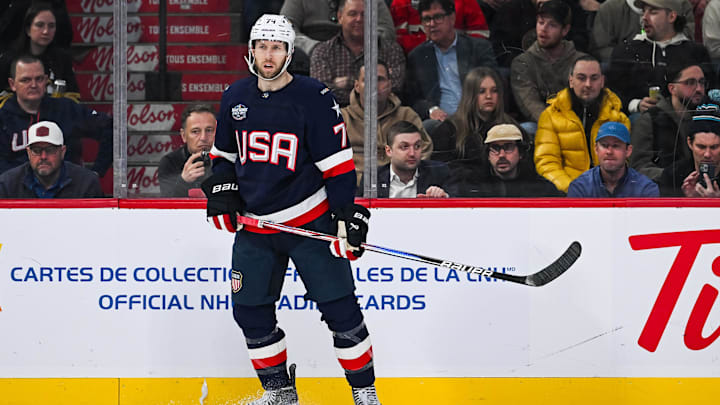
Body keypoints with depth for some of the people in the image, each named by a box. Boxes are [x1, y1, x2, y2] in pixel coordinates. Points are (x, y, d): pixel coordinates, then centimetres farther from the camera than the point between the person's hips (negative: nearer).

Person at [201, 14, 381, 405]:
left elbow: (338, 162, -10)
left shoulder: (314, 99, -10)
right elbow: (223, 152, 20)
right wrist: (222, 193, 4)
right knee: (250, 310, 4)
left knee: (339, 307, -7)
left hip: (310, 220, -5)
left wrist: (346, 215, -16)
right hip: (254, 225, 5)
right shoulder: (235, 98, 5)